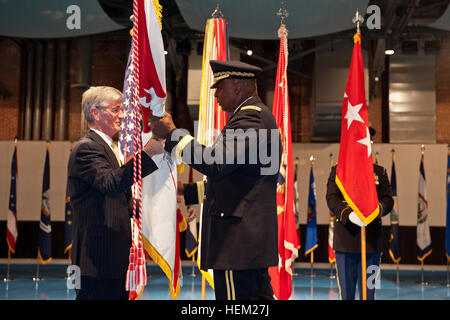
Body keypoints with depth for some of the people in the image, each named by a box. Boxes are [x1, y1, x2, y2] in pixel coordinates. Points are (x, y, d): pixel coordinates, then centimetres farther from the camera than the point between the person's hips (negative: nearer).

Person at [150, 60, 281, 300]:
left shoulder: (251, 117, -13)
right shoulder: (255, 115, 20)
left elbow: (216, 164, -25)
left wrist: (172, 134, -16)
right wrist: (187, 192, 19)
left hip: (239, 236, -11)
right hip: (253, 237, 11)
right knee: (258, 295, 15)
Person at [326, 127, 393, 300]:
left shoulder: (379, 172, 13)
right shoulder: (337, 171, 9)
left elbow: (388, 199, 4)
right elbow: (331, 198, -4)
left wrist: (376, 210, -20)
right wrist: (349, 214, -23)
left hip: (372, 240, 1)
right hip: (345, 239, -1)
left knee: (369, 289, 4)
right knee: (346, 291, 4)